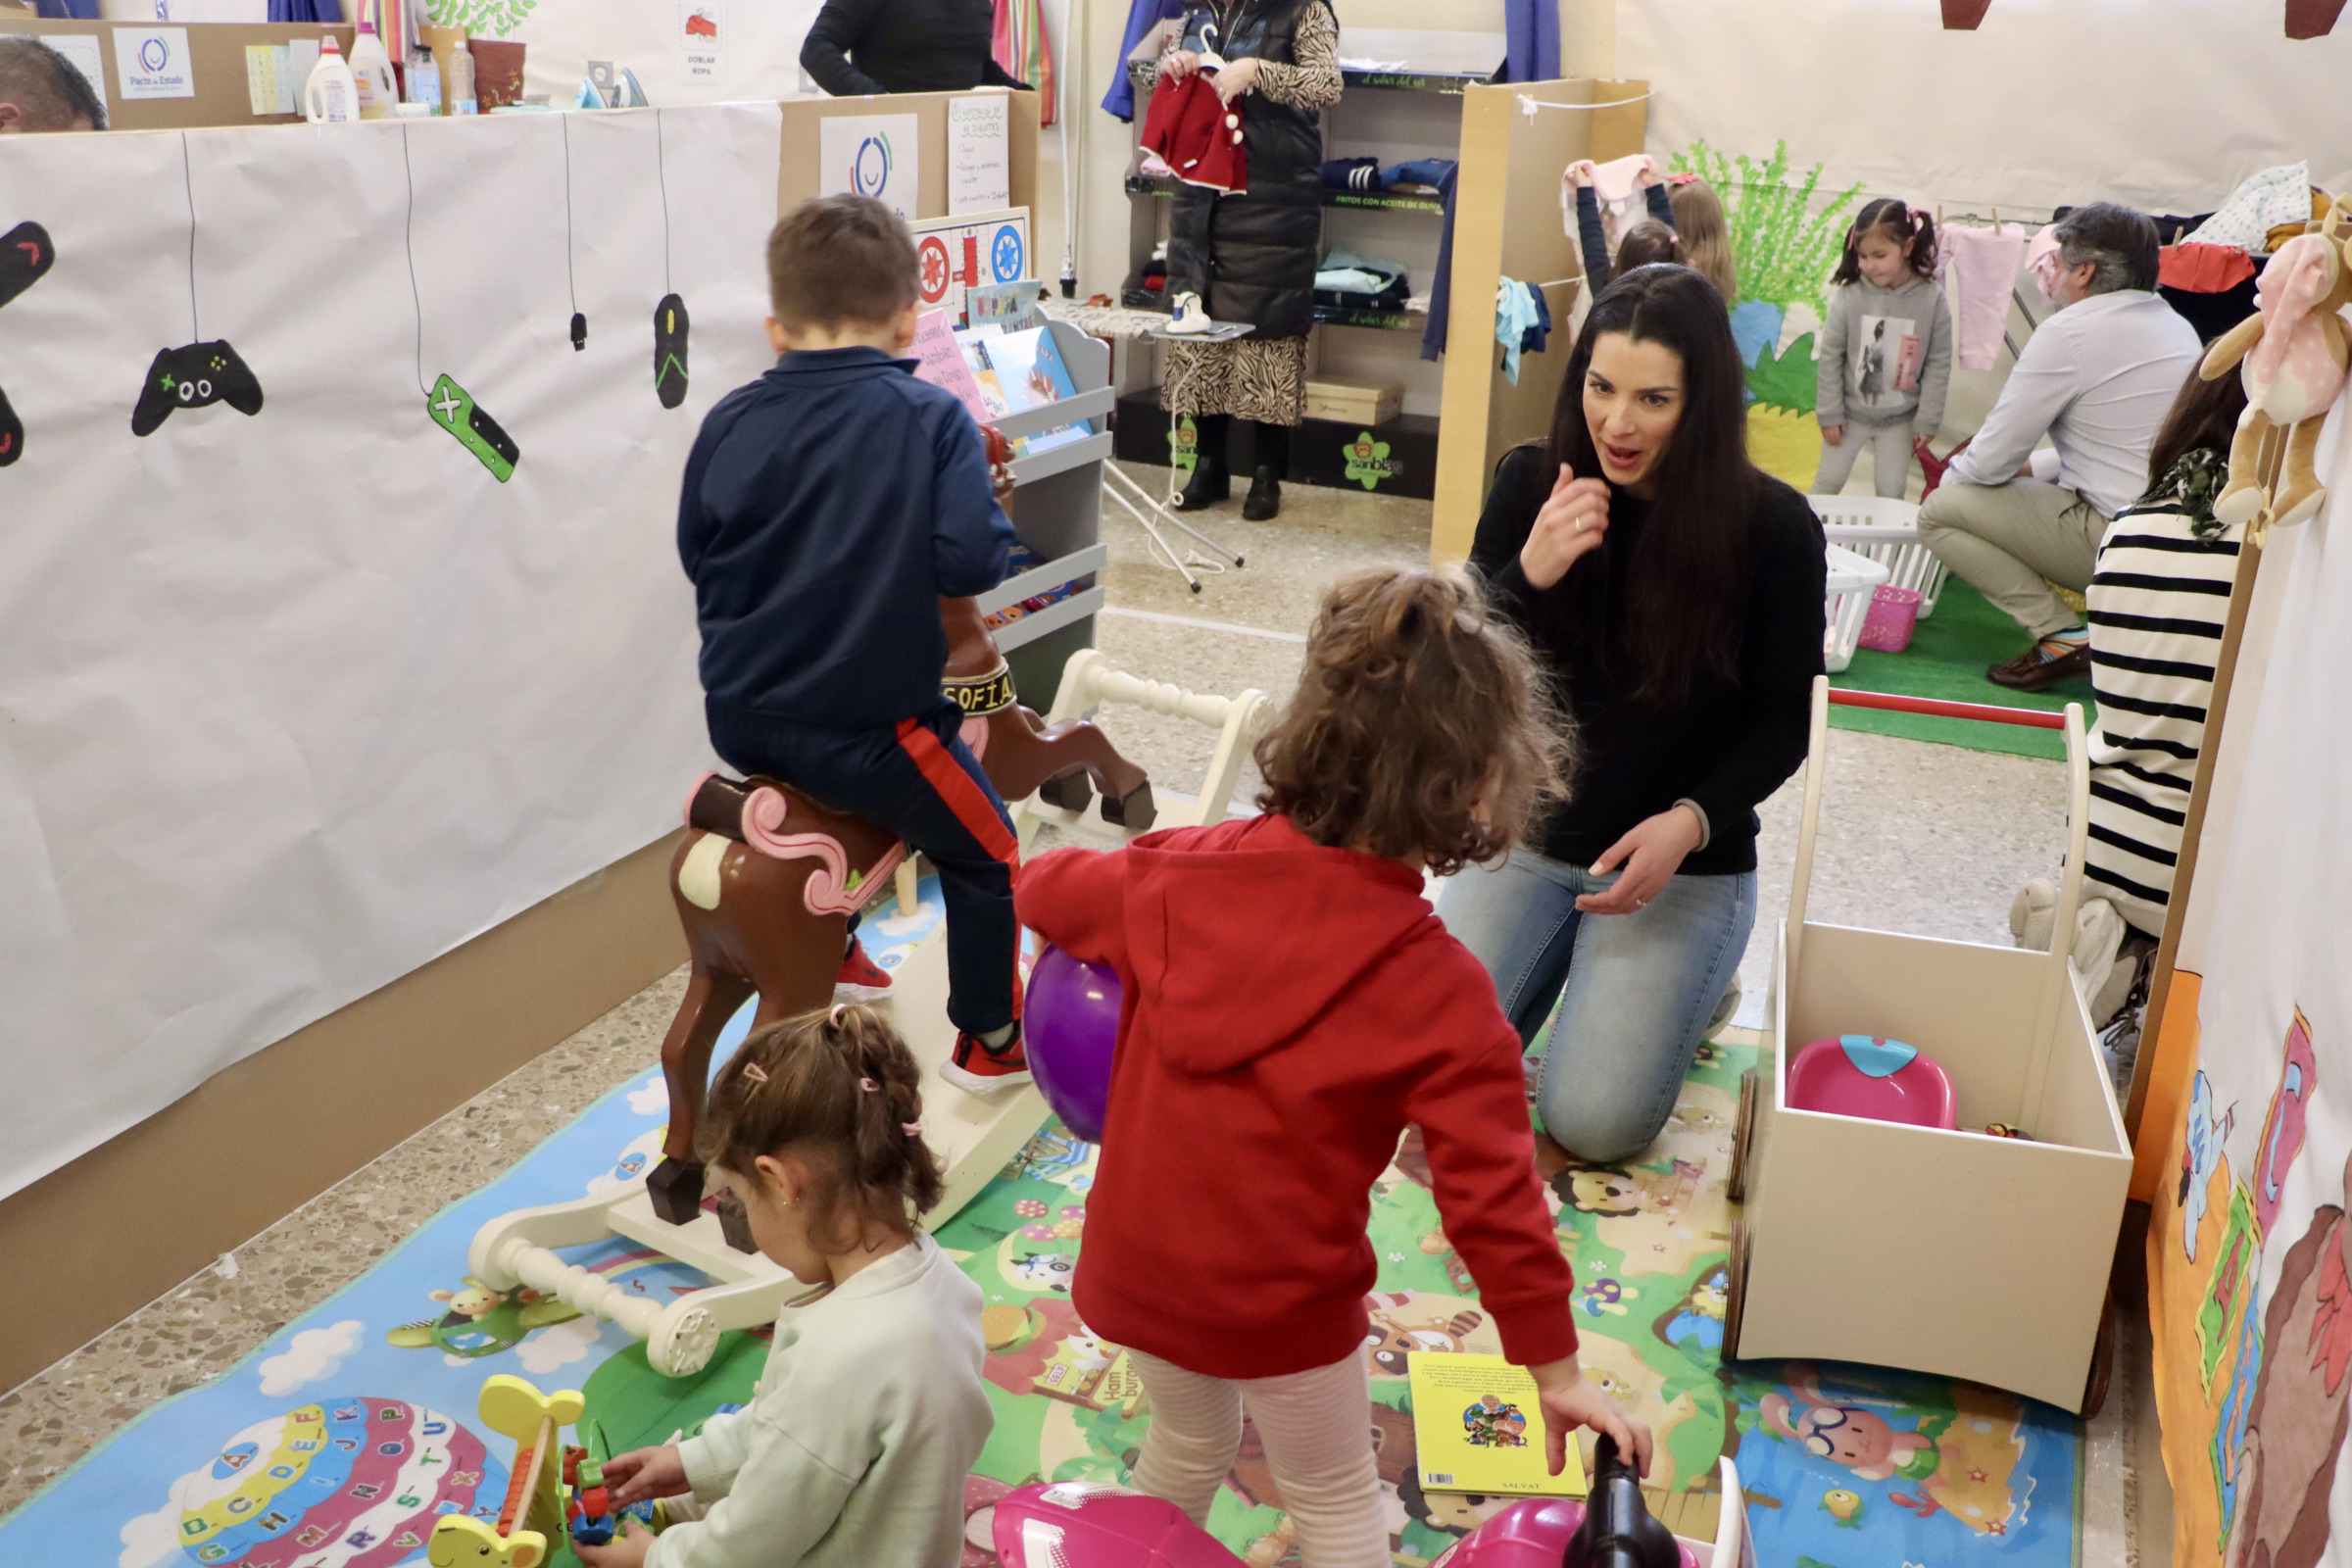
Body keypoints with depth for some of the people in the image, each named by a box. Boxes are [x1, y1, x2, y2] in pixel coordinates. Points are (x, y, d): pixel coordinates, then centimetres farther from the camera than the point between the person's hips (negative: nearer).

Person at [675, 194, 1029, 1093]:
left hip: (739, 716, 5)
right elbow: (971, 560, -21)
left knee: (811, 787, 37)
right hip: (865, 723, -5)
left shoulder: (730, 422, -1)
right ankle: (990, 1039, 27)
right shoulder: (932, 419, -12)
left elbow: (696, 555, 8)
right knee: (985, 853, 16)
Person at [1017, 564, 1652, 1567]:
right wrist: (1556, 1372, -5)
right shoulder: (1441, 994, -24)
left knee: (1187, 1448, 30)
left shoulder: (1179, 874, -13)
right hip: (1284, 1310, -4)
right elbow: (1493, 1197, -18)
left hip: (1136, 1268, 4)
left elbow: (1046, 890, 5)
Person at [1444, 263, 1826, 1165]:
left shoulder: (1774, 528, -12)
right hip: (1526, 834, 3)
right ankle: (1562, 954, 16)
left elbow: (1782, 724, -3)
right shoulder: (1531, 483, -6)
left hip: (1686, 862, -2)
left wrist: (1692, 819, -20)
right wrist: (1529, 575, -24)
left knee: (1594, 1122, -16)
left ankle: (1689, 978, 15)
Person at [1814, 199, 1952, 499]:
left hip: (1899, 418, 0)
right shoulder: (1850, 295, -15)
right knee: (1828, 481, 8)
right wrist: (1829, 413, -6)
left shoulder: (1931, 298, -13)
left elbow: (1939, 364, -6)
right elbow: (1830, 356, -7)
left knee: (1892, 491, 10)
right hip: (1850, 413, 0)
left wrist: (1927, 421, -5)